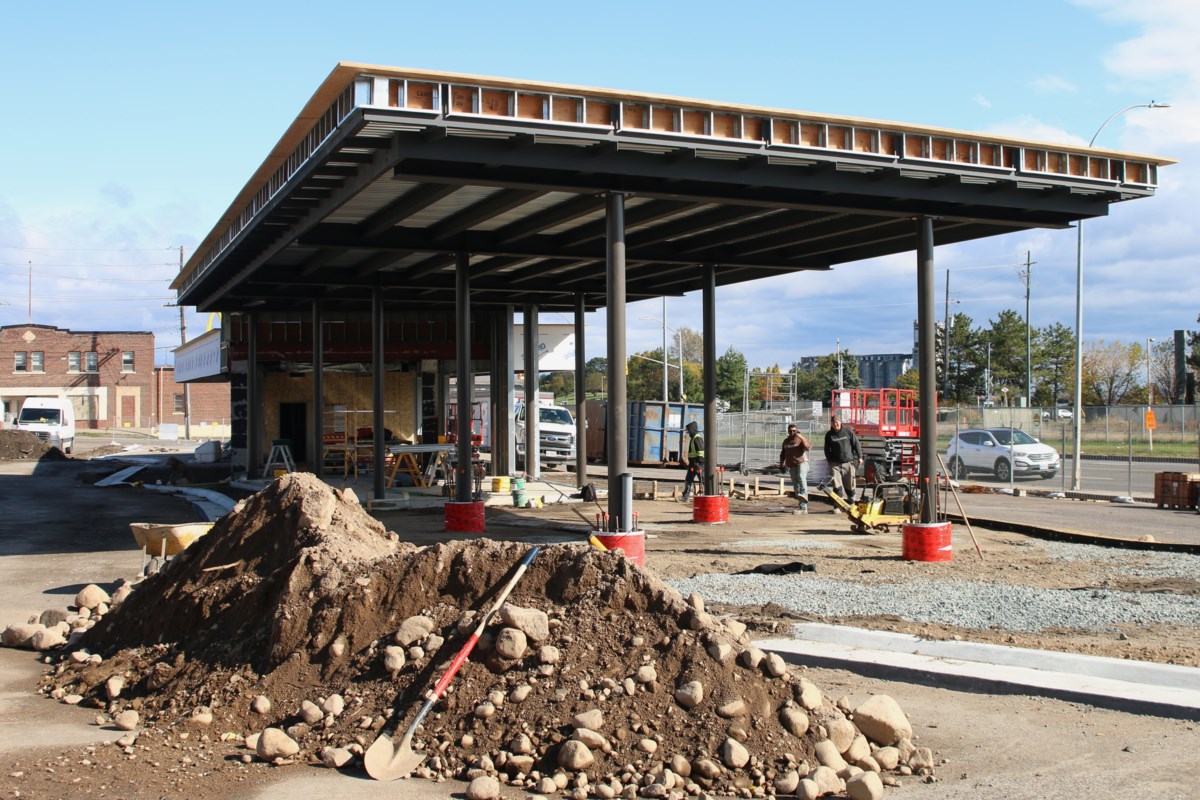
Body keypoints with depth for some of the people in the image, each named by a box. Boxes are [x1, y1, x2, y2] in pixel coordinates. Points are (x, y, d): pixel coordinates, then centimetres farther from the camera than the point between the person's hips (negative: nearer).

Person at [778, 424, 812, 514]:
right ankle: (803, 508, 7)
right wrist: (781, 465, 20)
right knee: (796, 487, 4)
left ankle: (804, 494, -55)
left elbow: (809, 447, -20)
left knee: (801, 477, -36)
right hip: (792, 466, 6)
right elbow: (782, 454, 27)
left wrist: (801, 437, -26)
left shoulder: (800, 439, -1)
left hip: (802, 463, -6)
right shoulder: (786, 441, 17)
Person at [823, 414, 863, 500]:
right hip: (835, 464, 0)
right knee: (837, 483, -9)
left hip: (848, 462, 0)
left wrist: (859, 457, 0)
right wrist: (830, 460, 5)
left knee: (850, 484, 9)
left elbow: (856, 444, 3)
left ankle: (851, 499, 24)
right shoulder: (829, 435, 4)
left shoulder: (848, 431, 0)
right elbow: (827, 449, 12)